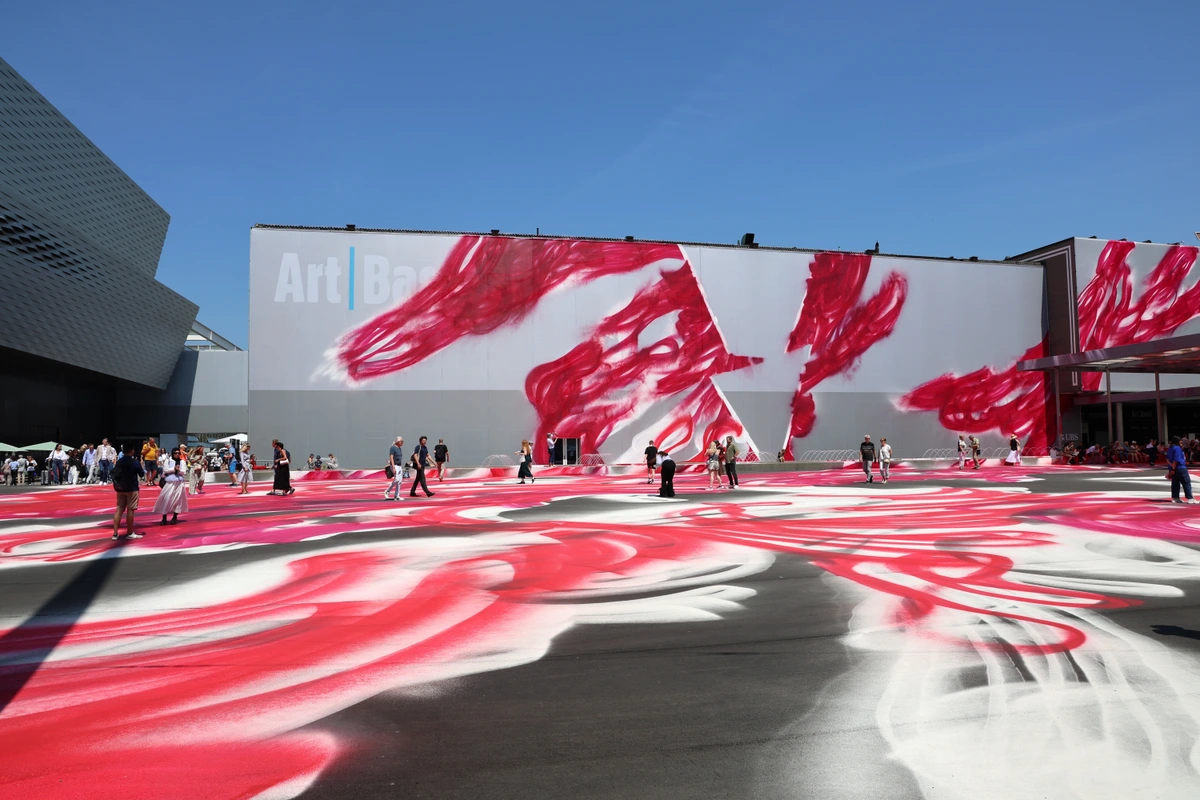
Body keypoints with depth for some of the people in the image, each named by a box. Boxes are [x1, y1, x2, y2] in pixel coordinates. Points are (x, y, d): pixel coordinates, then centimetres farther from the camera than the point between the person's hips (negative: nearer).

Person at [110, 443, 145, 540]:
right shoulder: (135, 462, -11)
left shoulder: (118, 462, 4)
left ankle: (115, 533, 4)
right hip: (132, 489, -5)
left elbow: (112, 474, 9)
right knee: (130, 510, 0)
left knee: (119, 509, 7)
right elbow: (142, 474, -3)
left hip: (120, 488, 5)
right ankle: (129, 533, 4)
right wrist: (141, 467, 15)